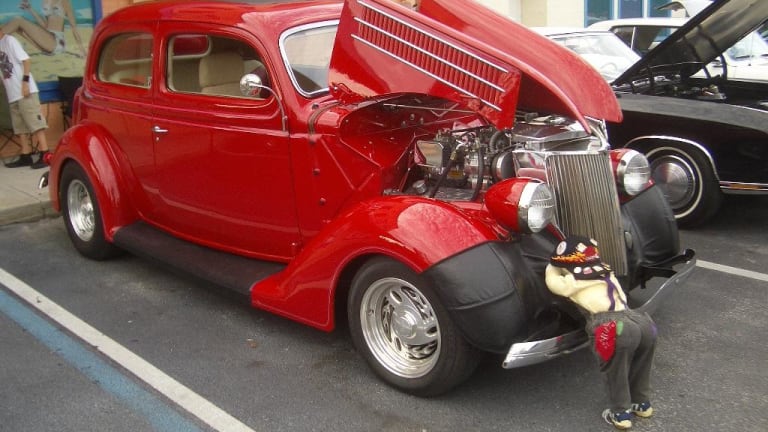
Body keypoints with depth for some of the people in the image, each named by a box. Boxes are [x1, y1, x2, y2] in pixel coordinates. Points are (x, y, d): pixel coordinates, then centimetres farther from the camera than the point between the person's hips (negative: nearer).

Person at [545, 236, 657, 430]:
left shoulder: (571, 282, 12)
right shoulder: (605, 272, 28)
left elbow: (551, 280, 28)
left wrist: (553, 265, 46)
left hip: (615, 328, -6)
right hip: (642, 322, 6)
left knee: (615, 373, 16)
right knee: (638, 366, 29)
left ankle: (621, 414, 27)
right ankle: (642, 404, 43)